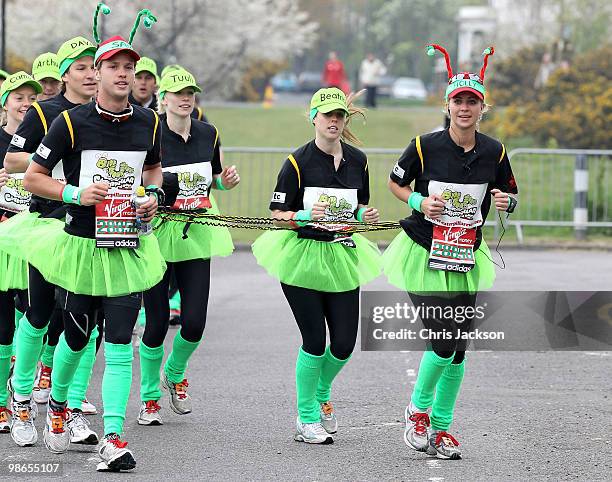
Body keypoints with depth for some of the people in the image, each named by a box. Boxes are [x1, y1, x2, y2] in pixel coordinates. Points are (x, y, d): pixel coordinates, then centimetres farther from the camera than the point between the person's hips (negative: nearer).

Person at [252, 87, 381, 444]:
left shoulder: (358, 160, 5)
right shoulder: (298, 162, -9)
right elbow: (278, 214, -8)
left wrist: (366, 215, -3)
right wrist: (307, 216, -25)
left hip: (342, 257, 5)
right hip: (302, 256, -4)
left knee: (345, 343, 2)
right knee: (315, 340, -7)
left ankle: (321, 395, 34)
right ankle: (306, 420, 10)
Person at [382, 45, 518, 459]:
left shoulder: (494, 152, -3)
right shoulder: (425, 146, -11)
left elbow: (509, 197, 10)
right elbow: (396, 182, 4)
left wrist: (505, 202, -13)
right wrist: (420, 202, -14)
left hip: (466, 258, 4)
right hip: (424, 254, -4)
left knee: (458, 348, 5)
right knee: (444, 342, -13)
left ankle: (441, 427, 19)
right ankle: (418, 409, 11)